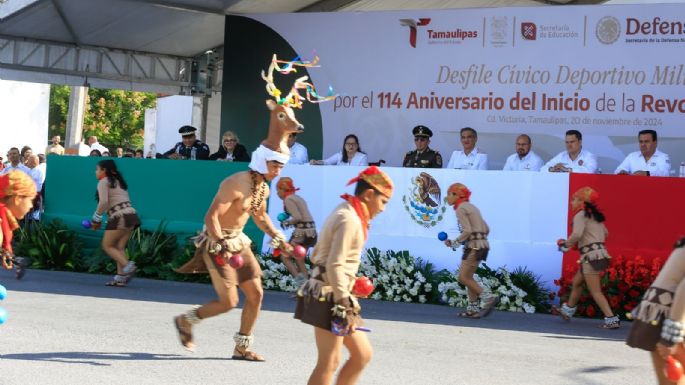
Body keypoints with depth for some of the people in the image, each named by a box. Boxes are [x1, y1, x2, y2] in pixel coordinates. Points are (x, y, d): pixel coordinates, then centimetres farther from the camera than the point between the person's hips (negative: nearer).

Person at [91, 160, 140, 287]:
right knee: (119, 247, 8)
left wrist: (96, 219, -2)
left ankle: (128, 265, -17)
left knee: (107, 245, 0)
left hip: (120, 216, -8)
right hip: (131, 214, 8)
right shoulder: (118, 181, 25)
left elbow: (103, 202, -13)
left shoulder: (103, 182, 1)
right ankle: (120, 277, -2)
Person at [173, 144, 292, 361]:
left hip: (238, 241, 9)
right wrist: (222, 247, -35)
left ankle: (242, 347, 16)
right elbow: (211, 217, -27)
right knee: (228, 302, -7)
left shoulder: (263, 189, 5)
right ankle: (185, 321, 17)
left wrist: (278, 239, 18)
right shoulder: (236, 184, -23)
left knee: (256, 294, 4)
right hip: (217, 242, -9)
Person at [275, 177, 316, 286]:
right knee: (299, 260, 18)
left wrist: (287, 223, -1)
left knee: (285, 257, 2)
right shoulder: (297, 198, 19)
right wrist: (289, 222, 13)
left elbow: (298, 217, -17)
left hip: (302, 231, -9)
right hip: (311, 231, 9)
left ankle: (299, 279, -15)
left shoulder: (288, 199, -8)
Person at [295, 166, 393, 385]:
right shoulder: (350, 220, -16)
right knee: (329, 362, -7)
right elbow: (335, 266, -23)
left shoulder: (345, 213, 15)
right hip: (329, 297, -10)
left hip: (328, 294, 10)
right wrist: (344, 304, -23)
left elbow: (316, 254, 21)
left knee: (362, 355, 12)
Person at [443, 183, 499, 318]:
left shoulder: (460, 209, -9)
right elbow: (486, 229, 18)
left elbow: (467, 231, -19)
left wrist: (454, 243, -9)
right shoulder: (472, 207, 19)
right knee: (468, 276, 14)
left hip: (473, 246, -9)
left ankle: (489, 297, -10)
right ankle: (473, 309, 13)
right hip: (482, 244, 9)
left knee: (463, 278, -3)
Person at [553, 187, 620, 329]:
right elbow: (605, 233, 21)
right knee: (576, 282, 24)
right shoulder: (594, 216, 17)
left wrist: (566, 244, -9)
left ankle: (611, 319, -12)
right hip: (599, 251, 10)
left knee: (595, 291, -8)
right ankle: (568, 310, 38)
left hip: (591, 255, -10)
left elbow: (577, 234, -24)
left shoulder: (580, 215, -9)